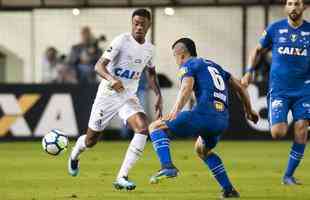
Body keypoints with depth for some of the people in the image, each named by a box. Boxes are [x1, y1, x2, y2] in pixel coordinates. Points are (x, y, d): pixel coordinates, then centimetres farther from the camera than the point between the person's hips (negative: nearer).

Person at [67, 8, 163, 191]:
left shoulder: (149, 49, 3)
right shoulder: (122, 41, -15)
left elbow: (152, 73, 22)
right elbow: (99, 65, -21)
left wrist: (159, 96, 10)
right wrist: (111, 79, -40)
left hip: (129, 96, 4)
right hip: (108, 94, -4)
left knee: (143, 128, -24)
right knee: (91, 141, 6)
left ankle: (122, 178, -22)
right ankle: (75, 155, 46)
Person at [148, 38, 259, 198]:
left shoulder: (188, 65, 8)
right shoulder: (213, 65, 31)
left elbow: (187, 87, -13)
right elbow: (239, 87, 33)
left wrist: (175, 111, -28)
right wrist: (249, 111, 46)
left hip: (204, 113, -8)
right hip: (223, 120, 8)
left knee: (156, 127, 1)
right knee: (202, 149, 35)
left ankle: (167, 166, -23)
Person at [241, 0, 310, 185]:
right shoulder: (275, 29, 1)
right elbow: (259, 50, 15)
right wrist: (250, 71, 3)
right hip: (279, 90, -1)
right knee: (278, 133, -16)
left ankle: (289, 175, 7)